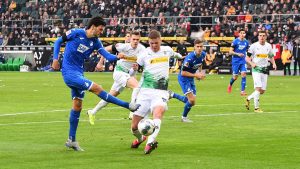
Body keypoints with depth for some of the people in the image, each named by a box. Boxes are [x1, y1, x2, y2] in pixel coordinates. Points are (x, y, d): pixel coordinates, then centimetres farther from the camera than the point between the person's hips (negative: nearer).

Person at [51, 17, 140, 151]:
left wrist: (117, 57, -25)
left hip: (79, 74, 8)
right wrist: (55, 59, -8)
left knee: (77, 106, 8)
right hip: (69, 72, -8)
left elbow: (107, 56, -4)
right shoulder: (76, 33, -9)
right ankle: (128, 106, -14)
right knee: (96, 88, -17)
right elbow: (58, 41, 1)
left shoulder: (95, 42, 5)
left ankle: (71, 140, 15)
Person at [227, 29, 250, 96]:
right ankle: (230, 84, 35)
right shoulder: (235, 41, -7)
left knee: (243, 74, -13)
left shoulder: (246, 42, 5)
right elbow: (230, 51, -8)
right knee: (235, 77, 1)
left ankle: (242, 91, -11)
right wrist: (237, 54, -21)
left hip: (243, 61, 3)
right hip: (235, 61, -3)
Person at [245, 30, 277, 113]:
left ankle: (248, 98, 27)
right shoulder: (254, 46, -6)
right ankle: (256, 107, -7)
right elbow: (247, 58, -3)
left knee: (262, 91, 5)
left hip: (265, 70, 5)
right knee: (258, 88, -16)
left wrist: (273, 63, -2)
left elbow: (271, 56, 19)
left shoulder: (268, 46, 6)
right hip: (256, 69, -5)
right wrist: (252, 63, -23)